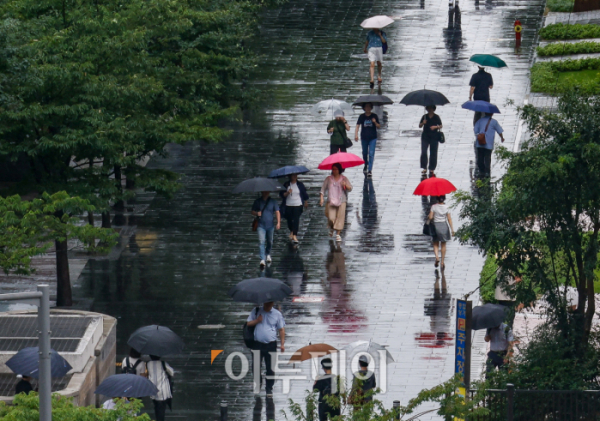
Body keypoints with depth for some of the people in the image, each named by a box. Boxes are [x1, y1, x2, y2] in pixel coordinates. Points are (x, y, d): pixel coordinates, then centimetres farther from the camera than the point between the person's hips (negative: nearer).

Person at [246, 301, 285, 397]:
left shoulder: (277, 314, 5)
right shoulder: (256, 311, 7)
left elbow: (281, 329, 8)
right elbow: (249, 323, 10)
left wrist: (282, 344, 3)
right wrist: (257, 321, -9)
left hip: (271, 345, -1)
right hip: (258, 344, 1)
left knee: (270, 368, 0)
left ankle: (269, 389, 10)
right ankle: (257, 385, 24)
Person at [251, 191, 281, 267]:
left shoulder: (273, 201, 0)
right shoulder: (258, 201, 1)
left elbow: (277, 212, -4)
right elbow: (253, 211, 9)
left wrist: (278, 222, -15)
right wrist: (257, 213, -14)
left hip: (270, 225, 1)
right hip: (261, 225, -1)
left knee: (270, 242, 15)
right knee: (261, 241, -14)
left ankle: (268, 254, 43)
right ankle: (262, 260, -18)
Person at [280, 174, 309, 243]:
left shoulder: (300, 185, 3)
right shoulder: (286, 185, 1)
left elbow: (305, 194, 15)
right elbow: (281, 194, -2)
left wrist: (306, 202, 21)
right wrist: (287, 193, -21)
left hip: (298, 205, -1)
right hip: (288, 205, 1)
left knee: (296, 219, -13)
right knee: (289, 219, 11)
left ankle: (294, 236, -18)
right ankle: (291, 232, 40)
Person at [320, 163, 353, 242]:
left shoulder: (344, 179, 4)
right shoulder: (329, 179, 5)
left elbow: (350, 189, -1)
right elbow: (323, 189, 8)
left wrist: (345, 185, -22)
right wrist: (321, 199, -4)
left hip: (341, 201, 0)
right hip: (331, 201, 0)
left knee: (340, 217, -4)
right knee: (331, 218, -9)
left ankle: (338, 234, 7)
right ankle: (331, 228, 25)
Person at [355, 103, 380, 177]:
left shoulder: (374, 116, 1)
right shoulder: (362, 116, 1)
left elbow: (378, 126, 3)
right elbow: (358, 125, -2)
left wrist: (375, 122, -18)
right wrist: (356, 134, -14)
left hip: (373, 138, -2)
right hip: (364, 137, 2)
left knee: (371, 154, -10)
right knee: (365, 153, 15)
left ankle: (370, 170, -12)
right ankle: (365, 166, 38)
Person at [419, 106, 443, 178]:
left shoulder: (436, 117, 2)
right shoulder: (424, 117, 6)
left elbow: (441, 126, 3)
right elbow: (419, 126, 6)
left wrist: (435, 127, -16)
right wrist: (423, 123, -14)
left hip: (434, 137, -1)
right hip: (425, 137, 1)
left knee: (433, 154, 2)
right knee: (423, 152, -10)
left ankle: (431, 170, 9)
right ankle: (424, 168, -2)